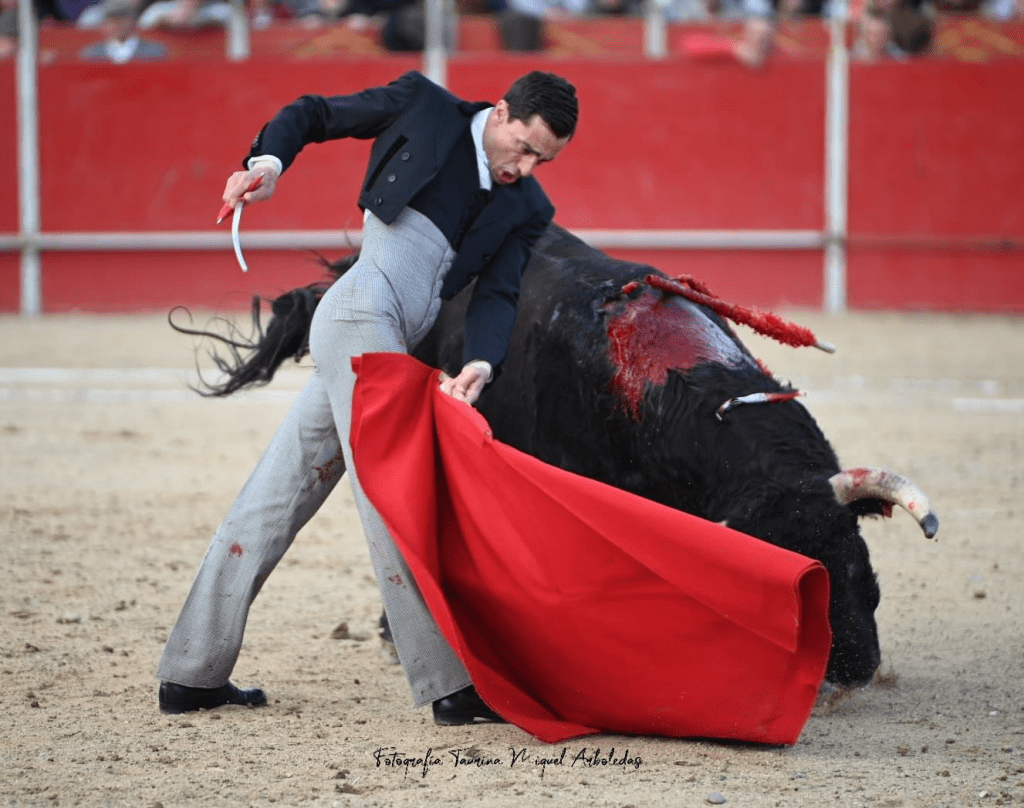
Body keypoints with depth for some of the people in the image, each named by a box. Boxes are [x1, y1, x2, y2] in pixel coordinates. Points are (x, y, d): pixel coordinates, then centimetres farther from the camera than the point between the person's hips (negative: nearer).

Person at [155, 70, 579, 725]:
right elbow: (312, 115, 10)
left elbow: (497, 297, 5)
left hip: (388, 343, 7)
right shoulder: (424, 107, 3)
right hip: (361, 311, -7)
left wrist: (481, 364, -15)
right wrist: (269, 162, -9)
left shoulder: (526, 210, 15)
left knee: (276, 500, 10)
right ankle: (451, 684, -15)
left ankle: (192, 674, 14)